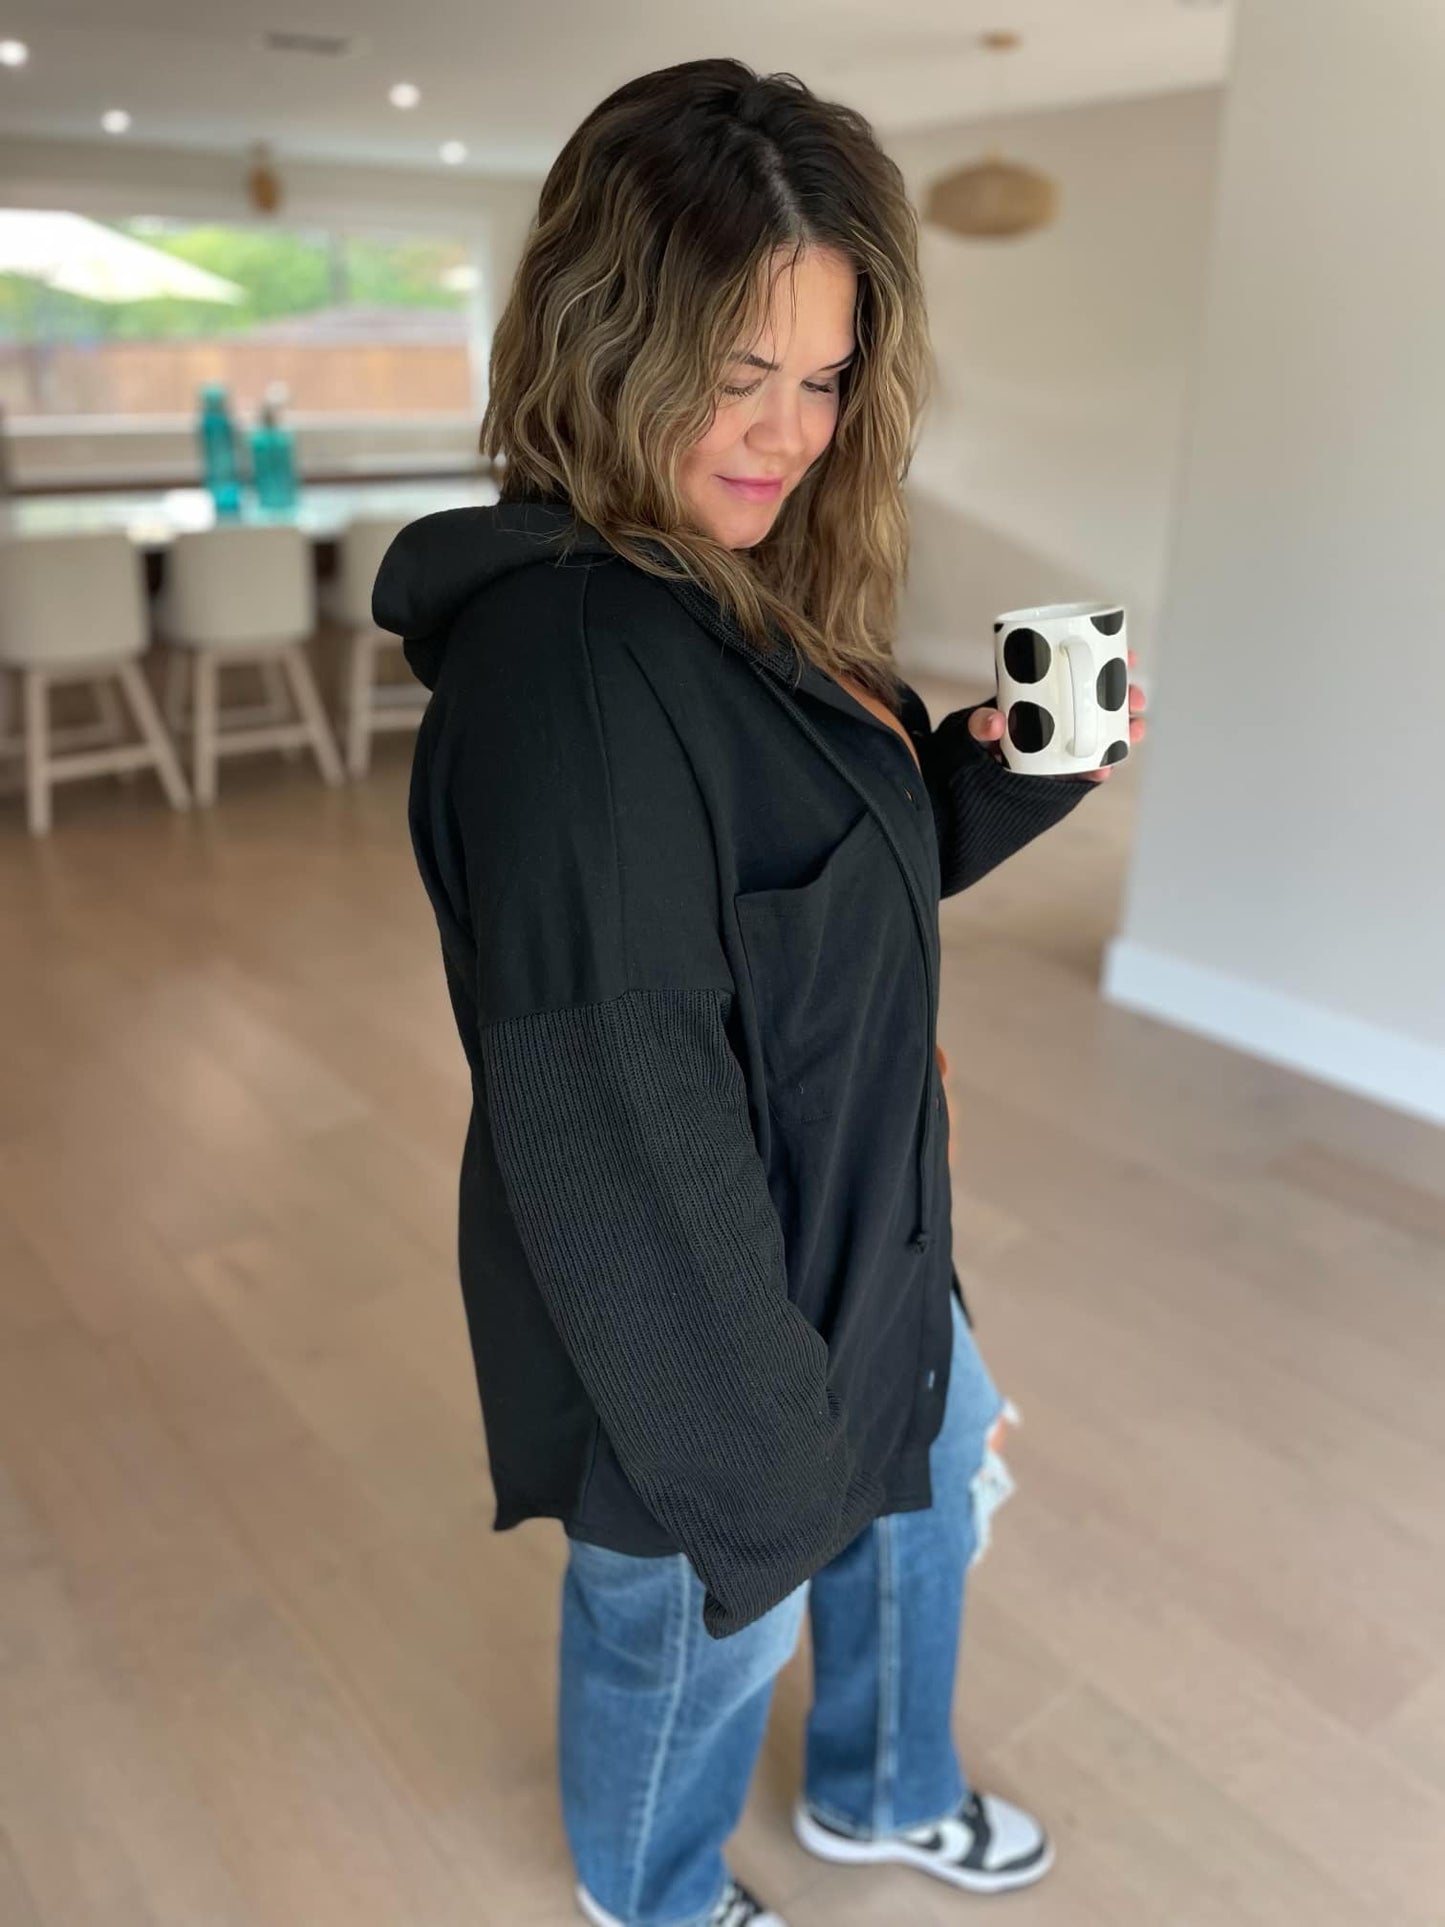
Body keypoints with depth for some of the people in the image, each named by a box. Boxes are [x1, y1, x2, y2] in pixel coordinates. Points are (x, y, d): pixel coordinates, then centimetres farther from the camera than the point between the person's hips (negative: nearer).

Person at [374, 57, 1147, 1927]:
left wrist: (1004, 777, -6)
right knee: (703, 1626, 19)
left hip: (848, 1240, 9)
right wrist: (752, 1456, -21)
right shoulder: (570, 667, -31)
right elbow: (614, 1134, -30)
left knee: (923, 1496, 30)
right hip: (702, 1308, -9)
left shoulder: (740, 599, 0)